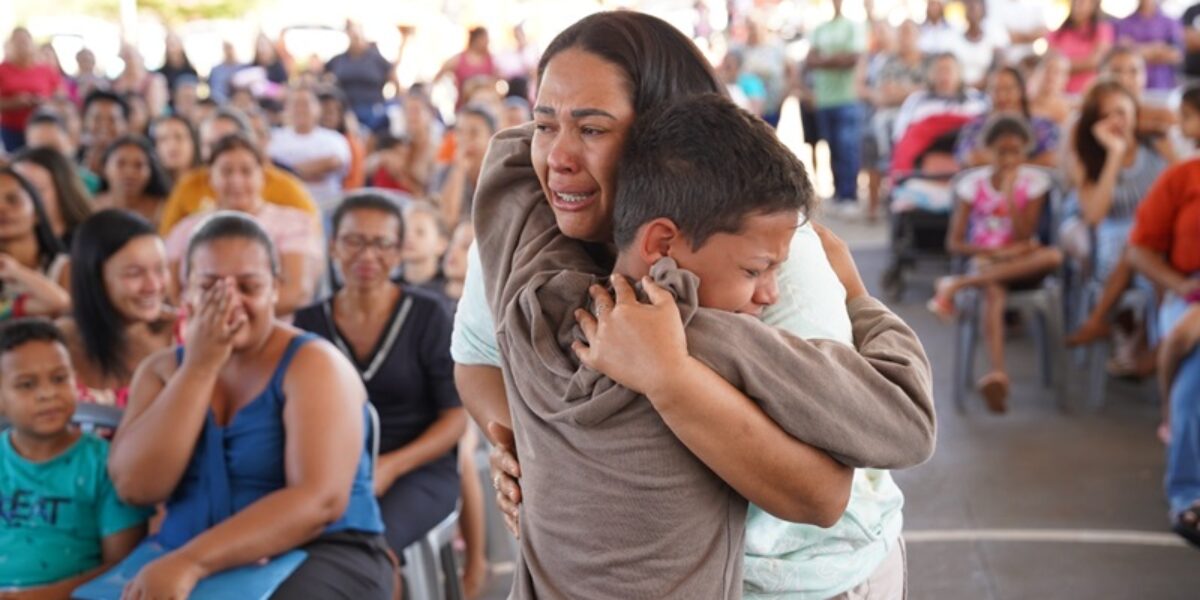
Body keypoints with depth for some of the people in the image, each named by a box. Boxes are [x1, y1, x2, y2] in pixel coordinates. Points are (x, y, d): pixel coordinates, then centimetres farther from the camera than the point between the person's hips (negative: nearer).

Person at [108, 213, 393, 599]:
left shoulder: (314, 364, -5)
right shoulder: (162, 370, 9)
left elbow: (321, 500, -18)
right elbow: (136, 487, -5)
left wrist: (190, 562, -27)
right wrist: (199, 366, -10)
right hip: (183, 568, 4)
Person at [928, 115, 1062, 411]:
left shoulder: (1035, 182, 1)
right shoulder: (972, 184, 0)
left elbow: (1023, 237, -8)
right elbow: (954, 243, -4)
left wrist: (1009, 194, -16)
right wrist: (995, 252, -18)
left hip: (1022, 264, 2)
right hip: (985, 261, -2)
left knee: (1054, 255, -34)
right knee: (993, 291, -38)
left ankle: (957, 284, -33)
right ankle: (998, 373, -56)